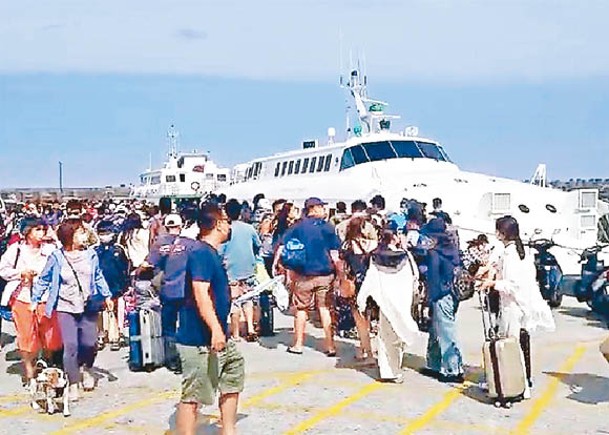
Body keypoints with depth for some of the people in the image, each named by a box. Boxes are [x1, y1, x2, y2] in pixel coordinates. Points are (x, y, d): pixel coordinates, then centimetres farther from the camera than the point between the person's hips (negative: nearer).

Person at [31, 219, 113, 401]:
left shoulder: (90, 255, 1)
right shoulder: (57, 257, -5)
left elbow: (98, 277, 13)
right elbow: (44, 280, 4)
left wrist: (107, 296, 11)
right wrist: (35, 300, 2)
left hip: (89, 306, 2)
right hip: (66, 308, -2)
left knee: (89, 343, -2)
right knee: (70, 346, -6)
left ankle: (87, 369, 30)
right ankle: (73, 384, 8)